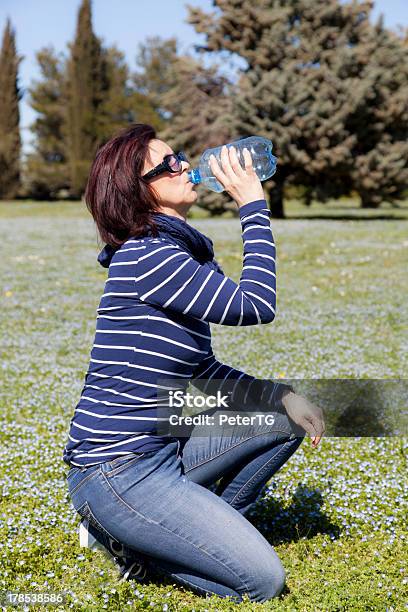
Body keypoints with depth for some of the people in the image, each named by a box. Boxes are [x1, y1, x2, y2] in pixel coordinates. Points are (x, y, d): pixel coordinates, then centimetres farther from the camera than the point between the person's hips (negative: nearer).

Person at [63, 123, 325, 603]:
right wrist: (253, 206, -13)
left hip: (164, 446, 9)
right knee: (264, 581, -9)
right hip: (115, 469, -9)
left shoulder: (181, 253, 11)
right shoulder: (146, 256, -18)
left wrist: (284, 397, 3)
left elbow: (202, 371, 14)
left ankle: (201, 531, 11)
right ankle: (125, 538, 4)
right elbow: (255, 306, -21)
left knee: (286, 422, 11)